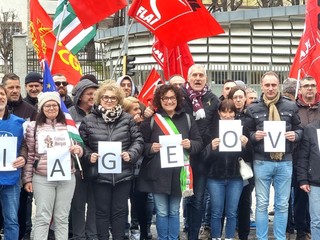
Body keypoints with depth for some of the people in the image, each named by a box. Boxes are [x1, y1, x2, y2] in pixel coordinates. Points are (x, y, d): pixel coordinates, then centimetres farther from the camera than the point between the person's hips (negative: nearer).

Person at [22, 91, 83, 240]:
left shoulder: (69, 126, 8)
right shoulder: (33, 127, 3)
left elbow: (78, 149, 15)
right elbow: (29, 155, 4)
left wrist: (78, 150, -9)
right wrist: (27, 178, 0)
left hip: (67, 178, 2)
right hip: (42, 179, -2)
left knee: (62, 218, 8)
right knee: (42, 218, -1)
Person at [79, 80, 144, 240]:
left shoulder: (127, 119, 3)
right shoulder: (89, 120, 1)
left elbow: (138, 140, 4)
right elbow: (82, 143, 4)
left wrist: (131, 154, -12)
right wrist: (89, 156, -13)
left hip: (123, 174, 1)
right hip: (100, 174, -1)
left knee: (120, 210, 10)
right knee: (102, 211, 9)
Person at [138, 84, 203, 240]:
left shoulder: (187, 119, 7)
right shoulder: (151, 120, 0)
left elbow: (199, 143, 7)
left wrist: (190, 145, -14)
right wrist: (151, 148, -17)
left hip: (178, 173, 2)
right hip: (158, 174, -2)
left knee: (174, 212, 11)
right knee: (162, 212, 3)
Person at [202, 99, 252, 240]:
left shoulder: (242, 129, 2)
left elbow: (249, 158, 3)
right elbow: (204, 156, -4)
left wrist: (245, 145, -16)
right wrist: (211, 147, -24)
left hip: (235, 178, 1)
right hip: (215, 177, -1)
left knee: (232, 213, 7)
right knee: (216, 213, 4)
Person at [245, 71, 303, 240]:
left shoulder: (290, 106, 4)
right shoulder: (253, 109, 2)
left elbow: (299, 128, 12)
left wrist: (295, 135, -9)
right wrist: (254, 136, -14)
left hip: (285, 162, 1)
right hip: (262, 162, -1)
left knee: (282, 204, 9)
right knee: (262, 204, 6)